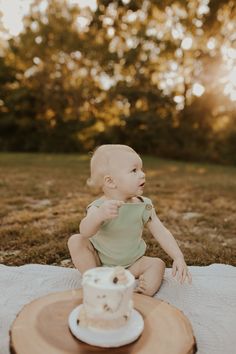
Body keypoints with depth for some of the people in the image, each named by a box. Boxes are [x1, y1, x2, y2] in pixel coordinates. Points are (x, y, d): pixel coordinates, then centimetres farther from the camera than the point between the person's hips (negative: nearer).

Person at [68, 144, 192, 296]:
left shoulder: (144, 206, -13)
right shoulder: (99, 207, -23)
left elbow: (161, 233, -11)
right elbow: (85, 232, -41)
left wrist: (179, 258, -23)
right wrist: (99, 215, -63)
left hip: (131, 264, 2)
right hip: (99, 261, -2)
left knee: (158, 264, -15)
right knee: (75, 241, -21)